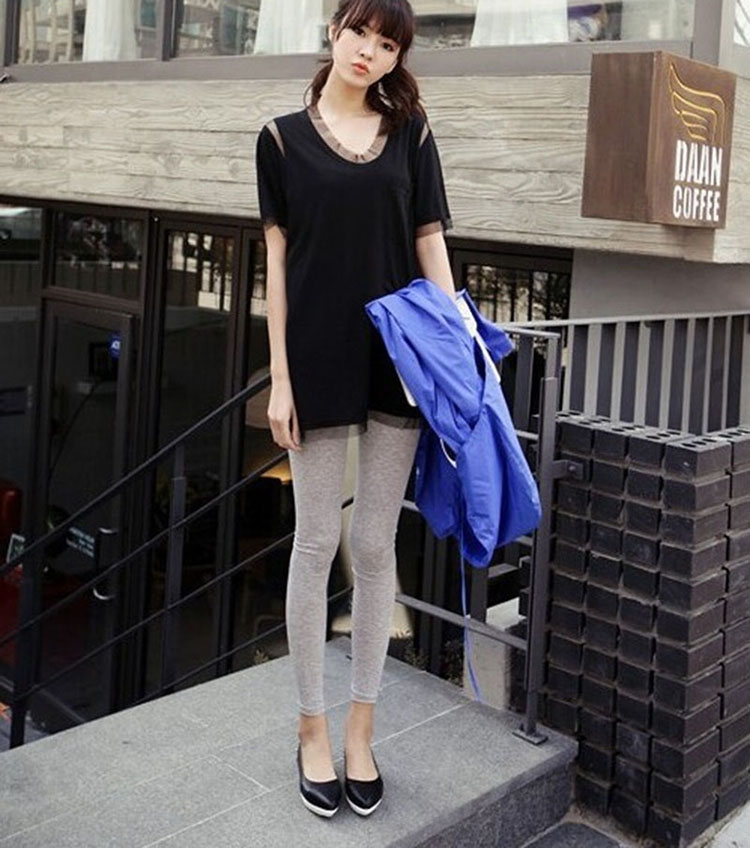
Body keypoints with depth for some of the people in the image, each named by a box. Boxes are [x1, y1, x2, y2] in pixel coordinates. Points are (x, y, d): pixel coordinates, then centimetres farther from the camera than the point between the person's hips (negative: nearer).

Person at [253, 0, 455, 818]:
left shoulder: (411, 131, 8)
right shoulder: (283, 137, 4)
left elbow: (430, 243, 6)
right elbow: (276, 259, 1)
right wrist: (279, 376, -5)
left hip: (398, 357, 2)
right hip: (318, 358, -1)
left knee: (376, 545, 7)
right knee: (316, 542, 5)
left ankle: (360, 729, 20)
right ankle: (311, 729, 19)